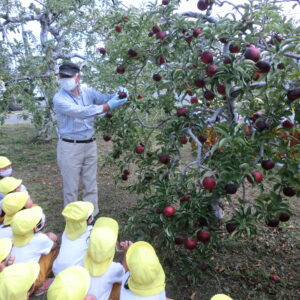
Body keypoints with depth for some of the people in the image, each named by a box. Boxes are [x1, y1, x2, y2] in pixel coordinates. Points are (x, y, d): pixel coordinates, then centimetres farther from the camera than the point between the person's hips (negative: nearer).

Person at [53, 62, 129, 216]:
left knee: (91, 185, 14)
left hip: (90, 144, 5)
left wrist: (119, 94, -21)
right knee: (71, 188, 7)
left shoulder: (87, 92, 3)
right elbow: (81, 112, -27)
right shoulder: (59, 98, -14)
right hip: (70, 147, -4)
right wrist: (108, 107, -32)